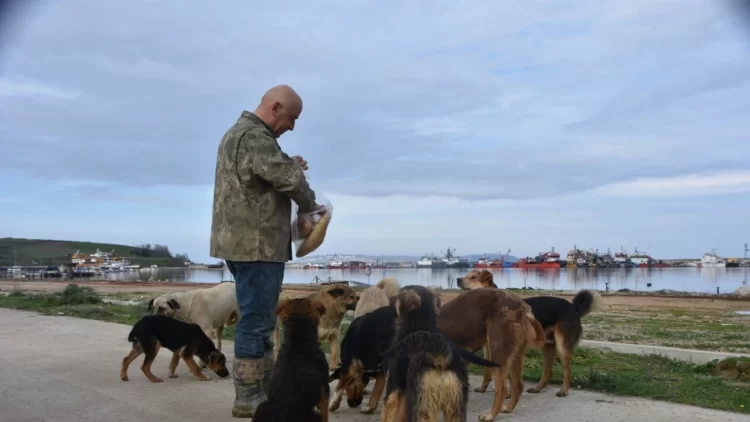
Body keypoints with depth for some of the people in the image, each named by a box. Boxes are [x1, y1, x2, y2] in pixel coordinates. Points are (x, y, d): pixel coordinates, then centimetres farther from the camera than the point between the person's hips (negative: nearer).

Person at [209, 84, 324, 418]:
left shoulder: (238, 131, 20)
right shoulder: (254, 136, -15)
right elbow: (287, 177, -20)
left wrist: (289, 166, 8)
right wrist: (309, 206, -2)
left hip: (242, 241, 11)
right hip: (256, 244, -11)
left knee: (260, 318, 16)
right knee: (256, 319, -4)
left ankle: (264, 388, 25)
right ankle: (247, 397, 4)